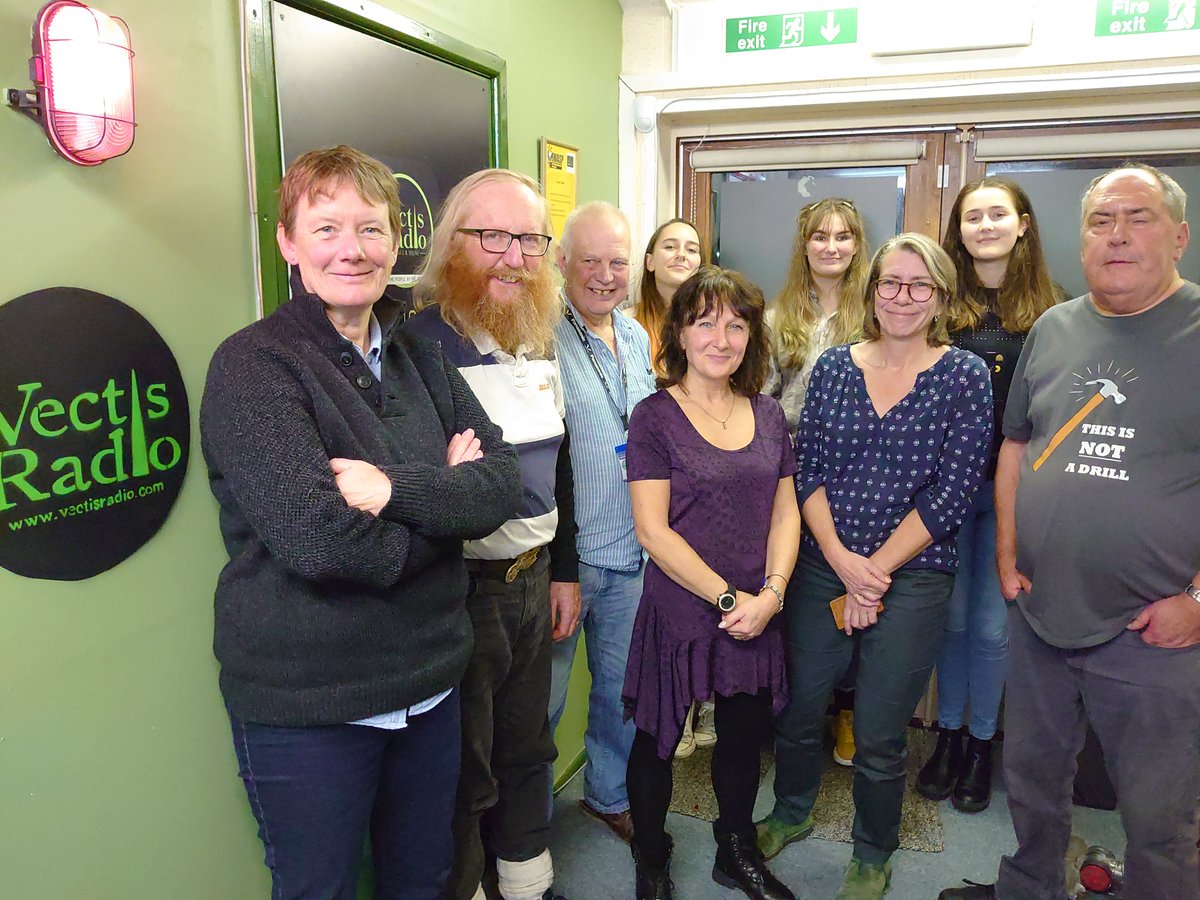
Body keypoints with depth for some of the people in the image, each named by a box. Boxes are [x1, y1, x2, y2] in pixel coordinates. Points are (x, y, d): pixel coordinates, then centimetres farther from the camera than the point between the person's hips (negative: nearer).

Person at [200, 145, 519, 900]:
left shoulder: (421, 360, 5)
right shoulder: (253, 366, -14)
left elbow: (499, 486, -6)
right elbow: (317, 538, -26)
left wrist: (394, 488, -22)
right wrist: (442, 497, -13)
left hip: (431, 686, 6)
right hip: (306, 707, -5)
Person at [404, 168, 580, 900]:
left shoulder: (542, 343, 9)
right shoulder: (418, 343, -17)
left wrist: (564, 569, 15)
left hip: (535, 583, 7)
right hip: (459, 590, -7)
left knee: (527, 750, 23)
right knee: (461, 776, 11)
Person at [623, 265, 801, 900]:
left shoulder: (767, 414, 5)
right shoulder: (655, 417, -10)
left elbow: (785, 511, 7)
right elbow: (653, 530, -15)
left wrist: (770, 593, -8)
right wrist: (728, 597, -15)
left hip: (757, 615, 5)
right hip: (678, 612, -4)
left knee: (744, 738, 19)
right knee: (657, 741, 12)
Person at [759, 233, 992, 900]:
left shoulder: (965, 375, -4)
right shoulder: (834, 367, 3)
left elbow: (953, 493, -9)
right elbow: (806, 472, 0)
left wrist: (875, 570, -12)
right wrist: (843, 560, -12)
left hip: (911, 578, -2)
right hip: (822, 569, 3)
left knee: (879, 738, 8)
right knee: (799, 708, 14)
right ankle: (792, 814, 43)